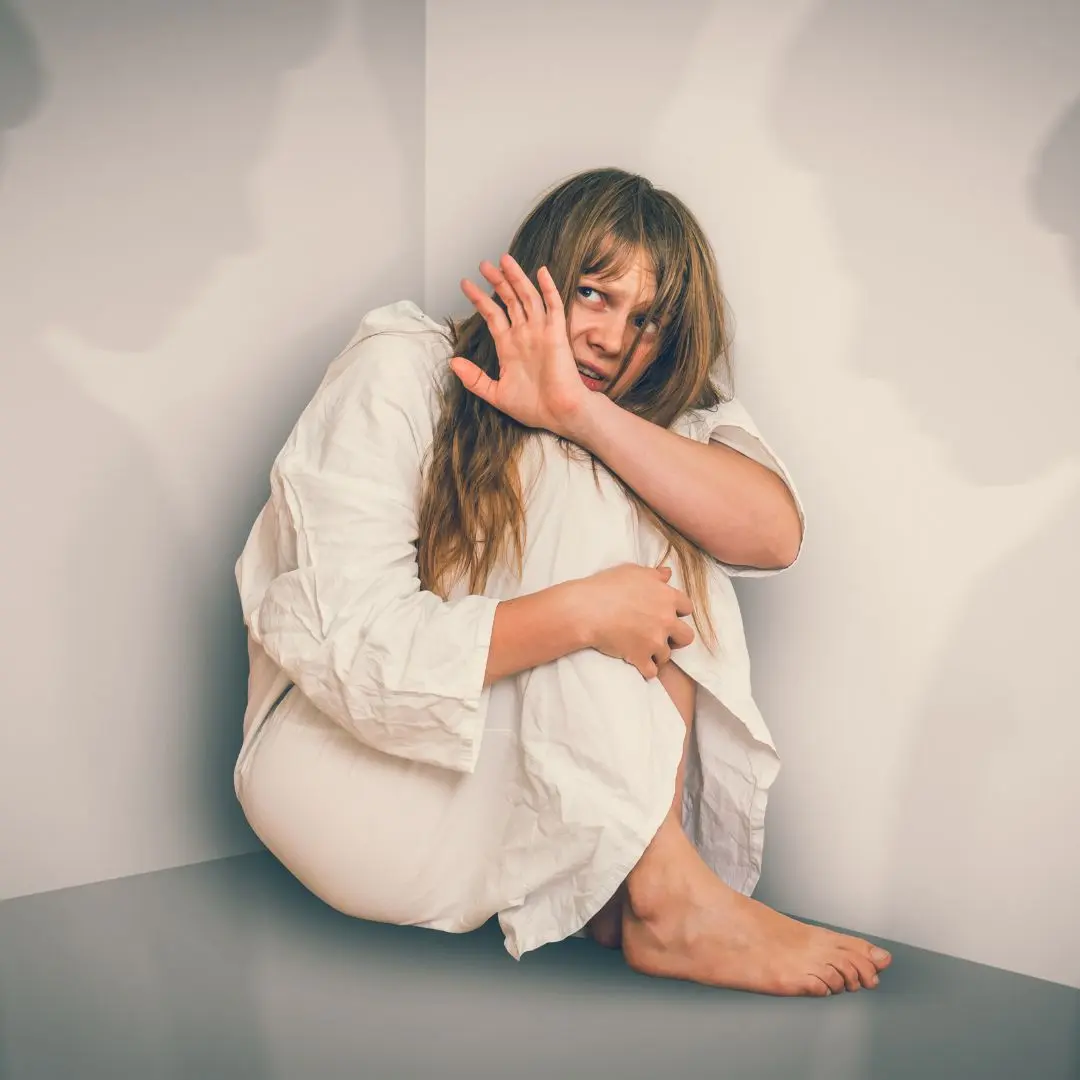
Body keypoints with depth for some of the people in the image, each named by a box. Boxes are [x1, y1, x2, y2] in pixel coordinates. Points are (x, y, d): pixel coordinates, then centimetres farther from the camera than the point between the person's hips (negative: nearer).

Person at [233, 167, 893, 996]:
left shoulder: (651, 412, 5)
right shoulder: (398, 372, -11)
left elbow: (775, 533, -18)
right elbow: (349, 649, -22)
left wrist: (584, 413, -28)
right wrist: (581, 612, -33)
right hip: (350, 755, -5)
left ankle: (619, 892, -24)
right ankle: (668, 897, -28)